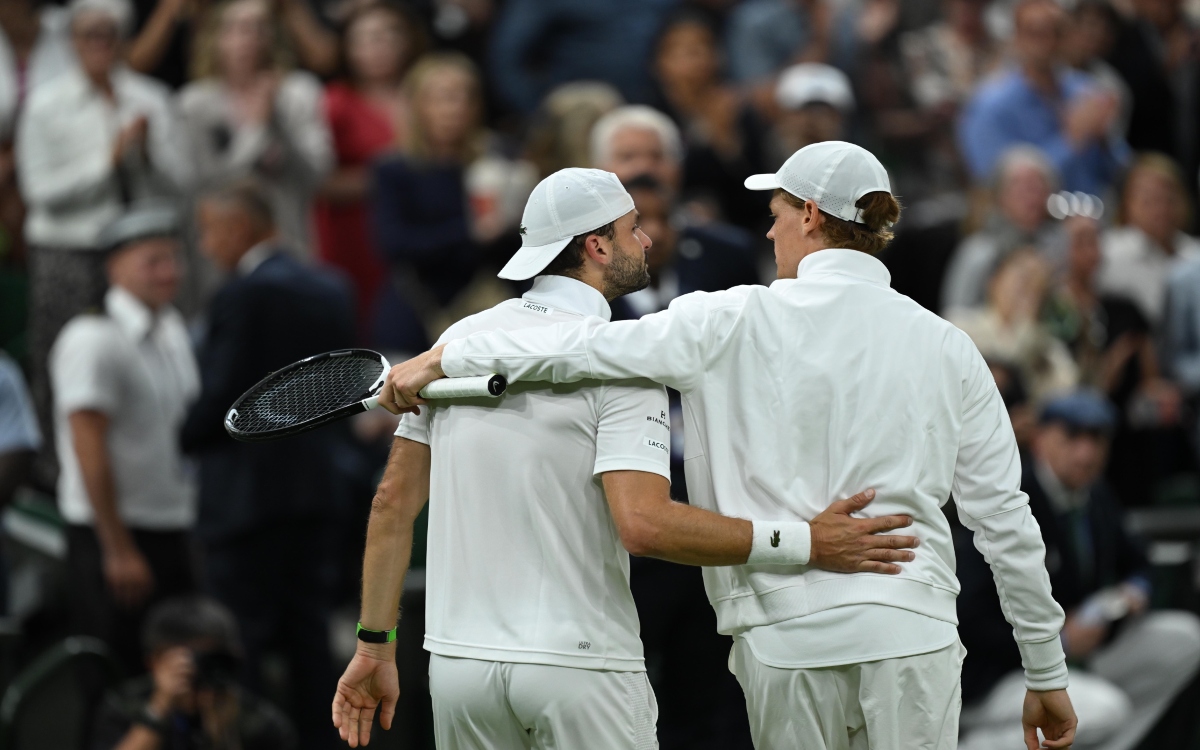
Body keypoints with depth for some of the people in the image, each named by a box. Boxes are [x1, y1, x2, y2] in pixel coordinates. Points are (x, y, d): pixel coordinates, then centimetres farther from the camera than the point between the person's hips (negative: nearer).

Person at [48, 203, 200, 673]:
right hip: (113, 529, -8)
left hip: (172, 530, 8)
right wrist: (119, 550, -19)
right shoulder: (93, 340, -15)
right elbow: (89, 451, -18)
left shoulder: (171, 330, 12)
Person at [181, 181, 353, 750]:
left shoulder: (243, 296, -15)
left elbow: (222, 395, -17)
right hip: (317, 486, 8)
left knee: (239, 644, -3)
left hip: (246, 488, -8)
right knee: (309, 636, 11)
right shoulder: (330, 291, 10)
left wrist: (182, 441, -1)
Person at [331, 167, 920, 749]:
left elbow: (394, 501, 9)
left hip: (459, 662, 6)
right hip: (579, 666, -6)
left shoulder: (458, 339, 8)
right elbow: (643, 523, -23)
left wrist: (374, 646, 15)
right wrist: (804, 545, -20)